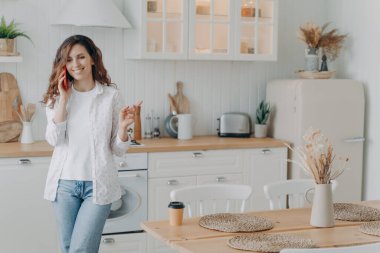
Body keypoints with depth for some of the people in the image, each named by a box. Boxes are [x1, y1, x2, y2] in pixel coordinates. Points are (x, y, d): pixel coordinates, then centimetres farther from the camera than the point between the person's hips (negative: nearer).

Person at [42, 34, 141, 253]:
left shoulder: (111, 95, -2)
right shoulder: (57, 96, 5)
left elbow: (118, 149, 1)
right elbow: (54, 139, -10)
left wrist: (123, 127, -19)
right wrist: (63, 99, -11)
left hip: (98, 184, -3)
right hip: (65, 184, 3)